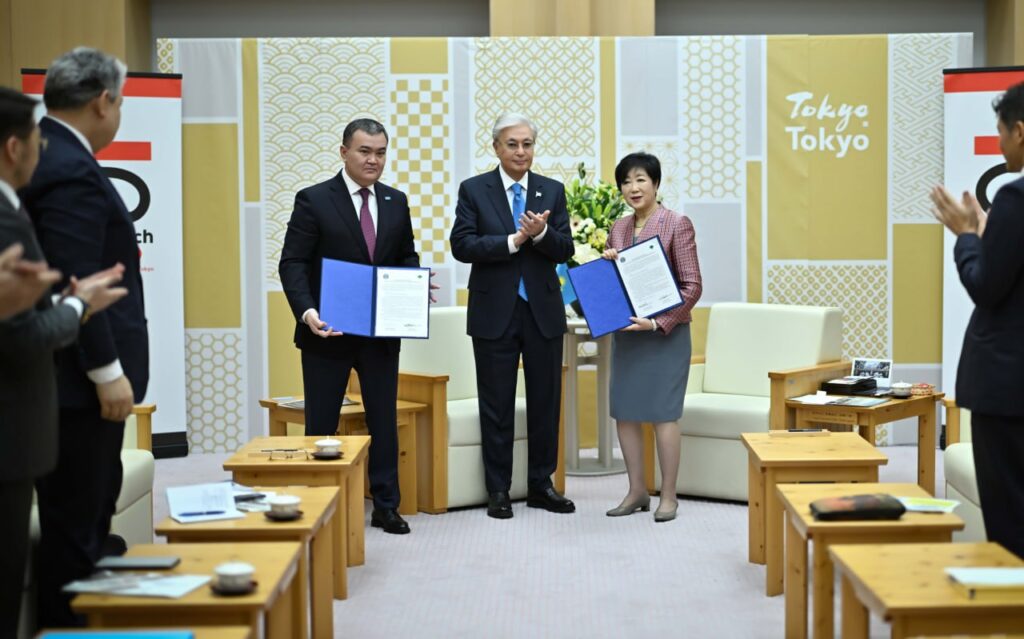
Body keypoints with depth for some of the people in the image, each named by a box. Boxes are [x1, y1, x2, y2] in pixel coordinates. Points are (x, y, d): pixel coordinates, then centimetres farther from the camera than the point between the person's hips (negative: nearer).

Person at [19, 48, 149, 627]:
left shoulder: (50, 158, 11)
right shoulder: (71, 172, -19)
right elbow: (74, 284, -24)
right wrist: (107, 372, -20)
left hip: (75, 379, 10)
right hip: (80, 382, -10)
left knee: (85, 515, 18)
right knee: (74, 521, -1)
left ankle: (68, 619, 28)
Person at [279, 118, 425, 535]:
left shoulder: (396, 202, 8)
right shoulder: (313, 200, -6)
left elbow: (406, 257, 16)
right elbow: (292, 263, -9)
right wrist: (306, 311, -25)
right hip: (328, 333, -4)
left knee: (384, 421, 8)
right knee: (321, 424, 6)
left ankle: (386, 507, 17)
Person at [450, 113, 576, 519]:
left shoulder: (552, 191, 6)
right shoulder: (474, 190, 0)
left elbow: (565, 250, 0)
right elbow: (461, 246, -10)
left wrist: (541, 233, -20)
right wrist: (513, 241, -18)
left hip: (543, 311, 2)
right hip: (495, 313, -2)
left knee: (545, 402, 8)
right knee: (496, 406, 4)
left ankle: (541, 485, 20)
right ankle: (498, 490, 13)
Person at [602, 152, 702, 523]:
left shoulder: (677, 224, -7)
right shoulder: (618, 228, 10)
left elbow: (692, 286, -10)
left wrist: (657, 323, -18)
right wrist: (605, 262, -2)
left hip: (665, 332, -6)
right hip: (625, 332, 6)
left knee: (663, 412, -2)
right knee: (624, 411, 6)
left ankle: (668, 496, 8)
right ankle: (636, 492, 18)